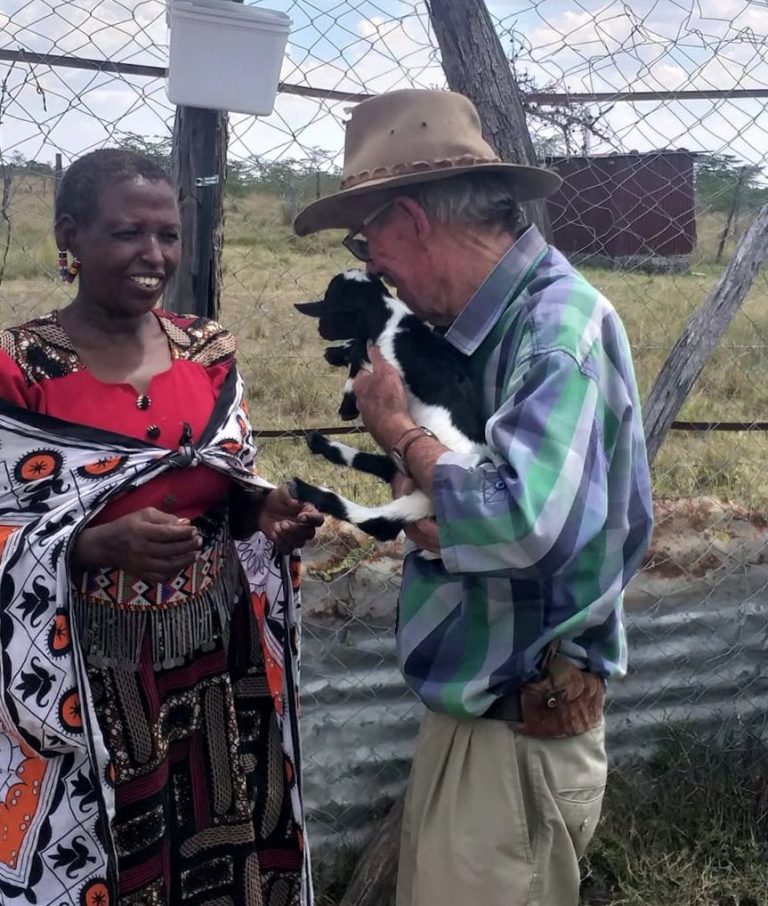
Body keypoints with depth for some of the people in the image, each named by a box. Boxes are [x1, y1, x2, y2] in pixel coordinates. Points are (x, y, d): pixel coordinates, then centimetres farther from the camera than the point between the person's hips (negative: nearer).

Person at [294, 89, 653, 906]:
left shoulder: (561, 324, -22)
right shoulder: (495, 321, 5)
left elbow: (522, 522, -35)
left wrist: (398, 431, -19)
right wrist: (420, 502, -11)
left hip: (522, 734, -8)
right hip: (472, 703, 8)